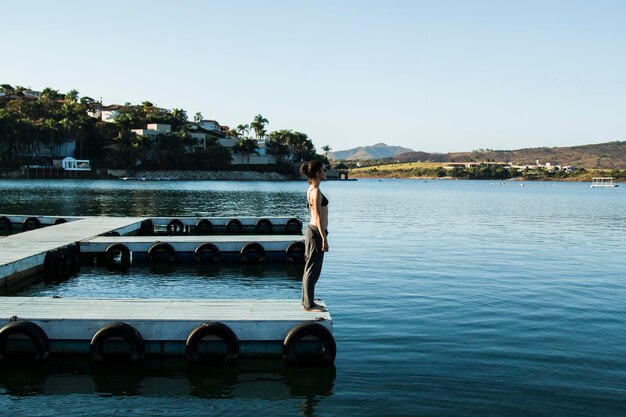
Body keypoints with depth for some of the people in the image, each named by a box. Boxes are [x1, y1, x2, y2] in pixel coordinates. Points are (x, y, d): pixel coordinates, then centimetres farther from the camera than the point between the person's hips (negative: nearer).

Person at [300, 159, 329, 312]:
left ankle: (307, 301, 24)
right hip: (316, 232, -10)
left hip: (312, 231, 10)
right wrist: (324, 239, -19)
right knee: (313, 270, -2)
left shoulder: (311, 189, 12)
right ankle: (309, 304, 5)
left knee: (310, 269, 15)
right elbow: (318, 217, -20)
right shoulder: (316, 191, -17)